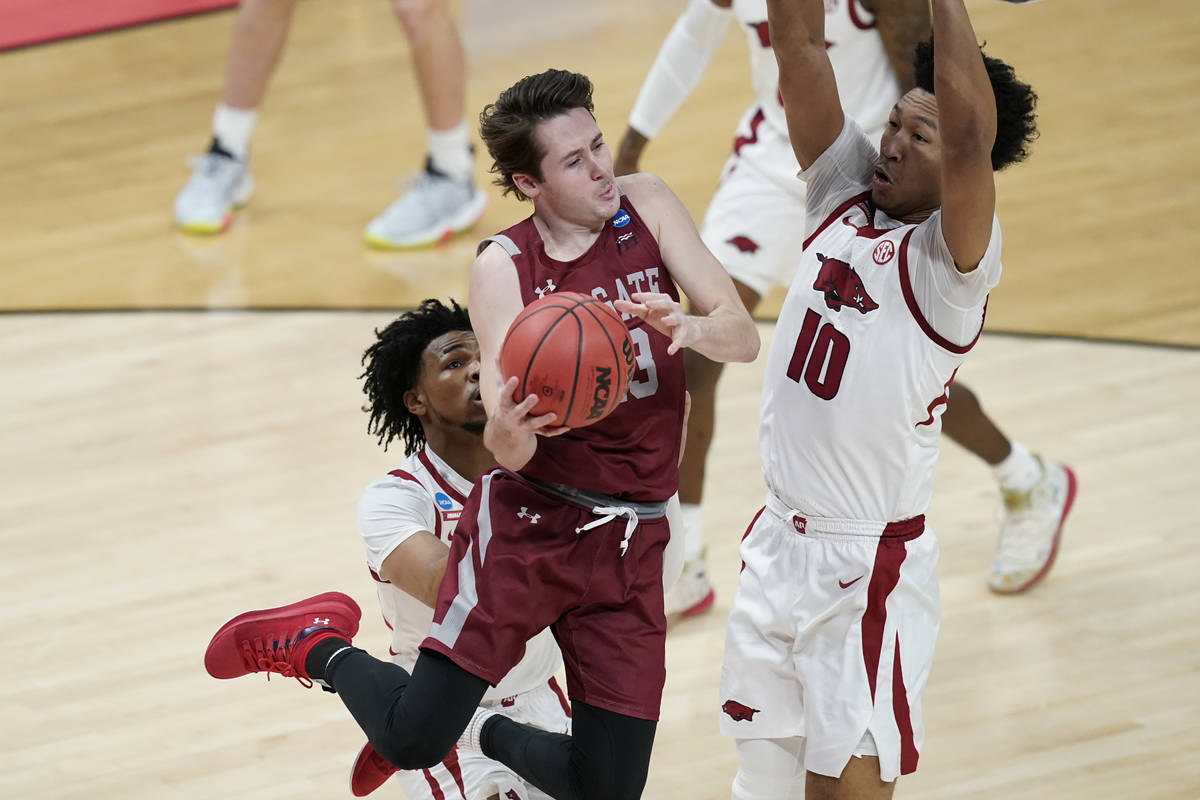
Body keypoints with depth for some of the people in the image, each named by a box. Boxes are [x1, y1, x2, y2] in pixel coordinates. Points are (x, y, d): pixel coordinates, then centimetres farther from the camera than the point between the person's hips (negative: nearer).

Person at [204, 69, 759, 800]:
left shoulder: (646, 206, 0)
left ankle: (480, 735, 32)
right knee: (411, 741, -12)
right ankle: (320, 646, 20)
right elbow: (511, 451, -13)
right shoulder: (505, 267, -7)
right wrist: (508, 430, -38)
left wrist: (687, 328, -30)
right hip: (531, 523, -3)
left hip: (630, 543, 3)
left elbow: (743, 338, -7)